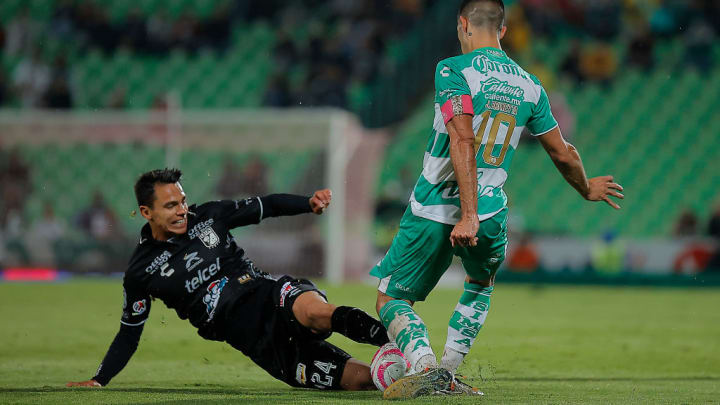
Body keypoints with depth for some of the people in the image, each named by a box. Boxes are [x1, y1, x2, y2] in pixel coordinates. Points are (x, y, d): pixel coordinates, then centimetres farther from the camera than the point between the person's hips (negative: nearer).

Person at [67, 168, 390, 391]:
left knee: (314, 310, -40)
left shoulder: (208, 217, 10)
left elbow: (268, 206, 17)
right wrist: (98, 381, 9)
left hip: (272, 295, 1)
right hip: (251, 336, -1)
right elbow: (129, 333, 15)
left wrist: (310, 203, -1)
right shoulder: (141, 272, 6)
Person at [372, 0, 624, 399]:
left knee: (390, 299, 9)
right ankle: (448, 371, 21)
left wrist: (468, 215, -24)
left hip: (433, 211, -4)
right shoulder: (529, 85, 9)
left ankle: (424, 367, -17)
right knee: (480, 285, 33)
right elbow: (563, 155, 18)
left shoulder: (453, 70, -7)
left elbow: (462, 141, -20)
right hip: (490, 211, 4)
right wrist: (587, 190, 38)